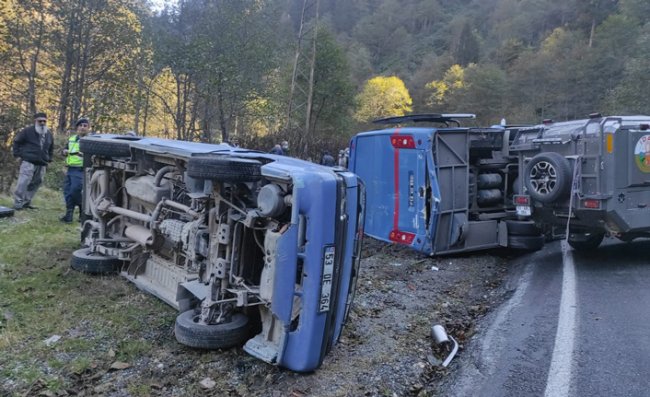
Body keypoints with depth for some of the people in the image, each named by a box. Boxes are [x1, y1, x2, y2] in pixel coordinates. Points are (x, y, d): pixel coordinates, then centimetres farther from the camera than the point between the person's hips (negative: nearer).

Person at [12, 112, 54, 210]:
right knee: (23, 183, -13)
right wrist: (18, 154, -2)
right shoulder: (27, 131, -2)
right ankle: (18, 204, -11)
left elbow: (51, 148, 27)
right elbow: (16, 142, 5)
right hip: (28, 162, -6)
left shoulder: (49, 134, 15)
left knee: (35, 184, 7)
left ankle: (26, 202, 17)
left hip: (41, 164, 6)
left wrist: (49, 159, 18)